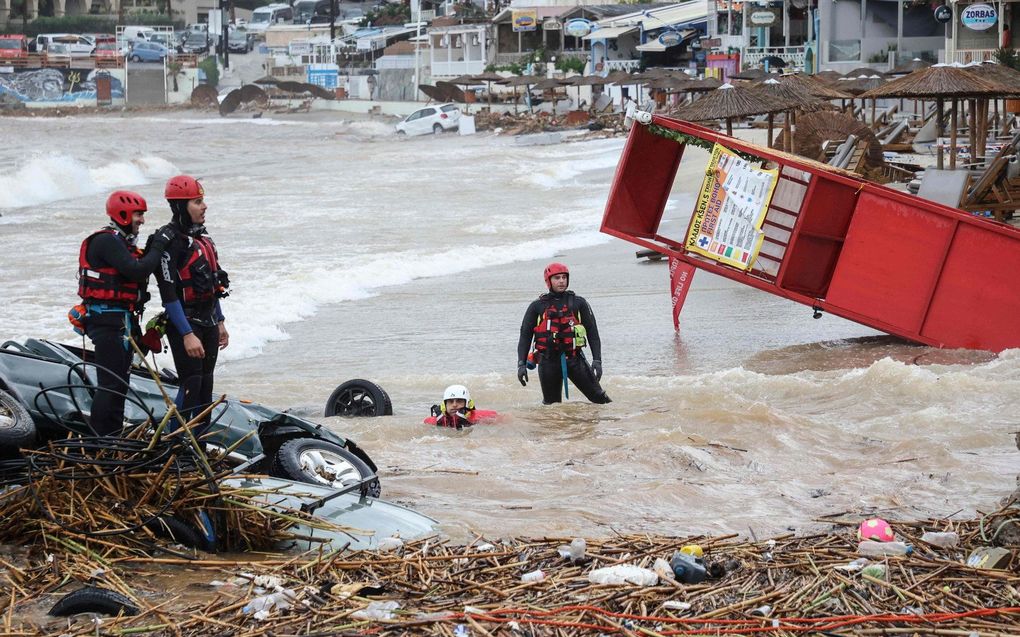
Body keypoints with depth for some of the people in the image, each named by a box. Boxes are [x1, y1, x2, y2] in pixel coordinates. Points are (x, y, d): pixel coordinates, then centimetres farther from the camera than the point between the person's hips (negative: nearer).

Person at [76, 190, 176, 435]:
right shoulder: (107, 241, -15)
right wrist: (158, 246, -16)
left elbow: (138, 271, 17)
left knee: (119, 382, 16)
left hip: (122, 322, 11)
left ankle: (113, 436, 24)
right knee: (111, 383, -12)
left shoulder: (121, 242, 18)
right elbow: (136, 271, -23)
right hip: (109, 321, -11)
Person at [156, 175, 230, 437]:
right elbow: (169, 295, -20)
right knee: (191, 387, -12)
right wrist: (187, 335, -23)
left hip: (208, 324, 8)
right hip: (185, 324, -8)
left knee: (205, 387, 11)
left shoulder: (202, 238, 12)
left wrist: (220, 323, 20)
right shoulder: (170, 243, -16)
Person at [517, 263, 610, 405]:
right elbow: (525, 336, 8)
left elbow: (592, 333, 6)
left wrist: (597, 360, -5)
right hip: (548, 361, 0)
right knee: (551, 404, 5)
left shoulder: (578, 303, 7)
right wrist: (521, 364, -3)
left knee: (597, 396, -6)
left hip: (574, 359, 0)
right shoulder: (537, 307, 7)